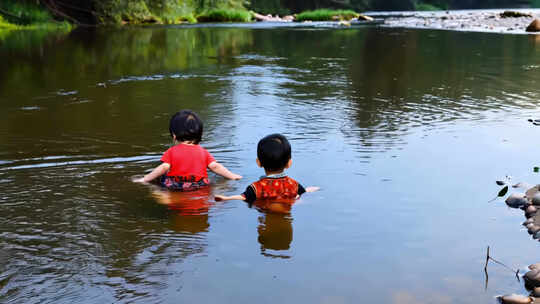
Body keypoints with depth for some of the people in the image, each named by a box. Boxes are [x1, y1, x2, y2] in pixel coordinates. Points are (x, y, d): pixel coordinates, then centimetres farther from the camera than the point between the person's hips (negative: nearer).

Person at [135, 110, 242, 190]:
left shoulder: (171, 152, 4)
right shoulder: (203, 152, 11)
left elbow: (163, 168, -7)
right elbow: (215, 166, 4)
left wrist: (144, 179, -2)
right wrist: (233, 176, 12)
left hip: (176, 186, -1)